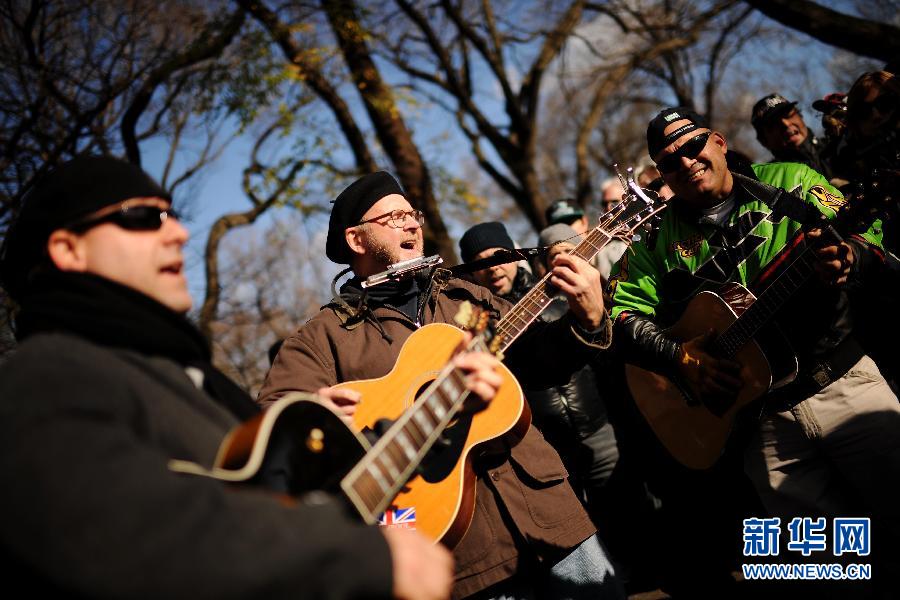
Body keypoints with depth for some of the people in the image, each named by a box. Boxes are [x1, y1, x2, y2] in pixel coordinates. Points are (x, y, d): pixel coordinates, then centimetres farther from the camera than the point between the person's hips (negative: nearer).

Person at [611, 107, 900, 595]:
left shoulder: (789, 183, 7)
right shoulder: (657, 240, 9)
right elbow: (626, 315, 4)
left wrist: (848, 257, -25)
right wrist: (679, 357, -13)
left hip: (842, 381, 0)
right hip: (759, 420, 0)